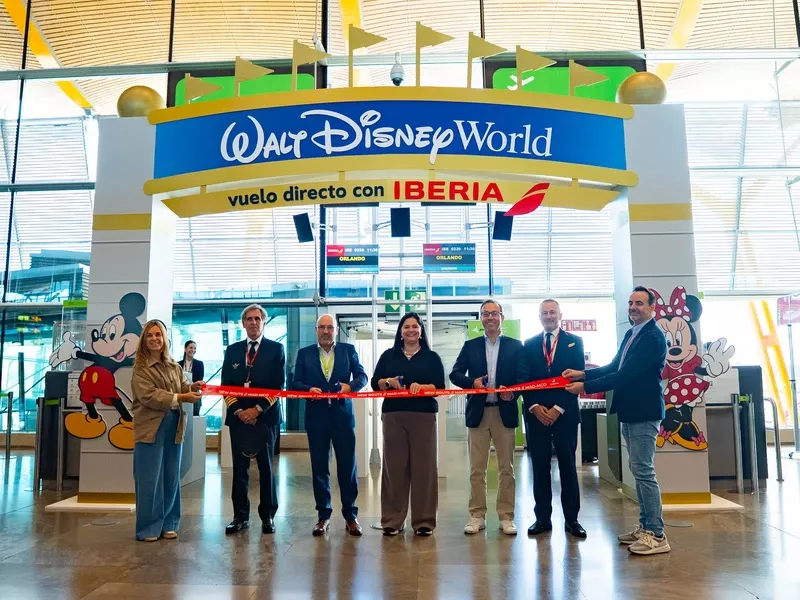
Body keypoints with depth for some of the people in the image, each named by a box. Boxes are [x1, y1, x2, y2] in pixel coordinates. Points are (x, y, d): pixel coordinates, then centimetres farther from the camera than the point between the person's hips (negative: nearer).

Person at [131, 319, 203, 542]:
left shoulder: (174, 367, 15)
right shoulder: (140, 368, -5)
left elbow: (183, 387, 12)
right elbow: (149, 396, -16)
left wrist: (193, 388, -11)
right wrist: (180, 398, -23)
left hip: (174, 429, 6)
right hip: (150, 429, -6)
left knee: (172, 479, 11)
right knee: (150, 480, -1)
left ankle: (168, 524, 22)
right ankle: (148, 528, 11)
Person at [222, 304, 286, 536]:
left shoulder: (276, 349, 2)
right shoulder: (232, 350, 11)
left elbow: (279, 385, -4)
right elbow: (226, 385, 8)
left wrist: (258, 409, -12)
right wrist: (237, 410, -7)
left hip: (265, 417, -3)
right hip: (238, 416, 3)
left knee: (266, 468, 4)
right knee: (239, 468, 6)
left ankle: (268, 516, 13)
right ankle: (241, 516, 15)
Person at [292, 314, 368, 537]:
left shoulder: (348, 350, 8)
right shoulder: (304, 353, 9)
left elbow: (362, 376, 2)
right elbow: (296, 382, 4)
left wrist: (350, 386, -19)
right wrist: (309, 389, -17)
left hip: (342, 414, -1)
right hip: (316, 416, 1)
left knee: (348, 465, 1)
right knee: (319, 467, 6)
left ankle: (350, 514, 12)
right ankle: (323, 515, 17)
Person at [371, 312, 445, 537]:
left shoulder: (432, 357, 9)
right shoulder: (388, 355, 14)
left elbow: (440, 386, 0)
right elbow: (375, 383, 9)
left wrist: (421, 387, -18)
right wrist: (389, 381, -11)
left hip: (423, 415, -1)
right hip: (393, 415, 1)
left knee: (423, 466, 0)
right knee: (394, 466, 1)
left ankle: (424, 521, 8)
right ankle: (392, 520, 9)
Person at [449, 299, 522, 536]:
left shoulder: (515, 345, 6)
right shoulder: (470, 346, 9)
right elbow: (455, 374, 5)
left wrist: (513, 392, -16)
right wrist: (472, 382, -14)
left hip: (505, 412, -1)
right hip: (478, 413, 1)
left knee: (506, 468, 5)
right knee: (476, 469, 4)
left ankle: (506, 517, 14)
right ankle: (477, 516, 13)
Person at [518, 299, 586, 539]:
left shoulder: (574, 342, 5)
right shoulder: (529, 345, 10)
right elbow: (523, 379, 4)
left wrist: (559, 408, -10)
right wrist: (534, 407, -9)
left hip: (565, 413, -1)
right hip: (536, 414, 2)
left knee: (568, 466, 5)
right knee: (540, 467, 5)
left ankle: (571, 519, 14)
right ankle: (543, 517, 13)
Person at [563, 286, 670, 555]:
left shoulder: (653, 337, -17)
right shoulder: (631, 333, 13)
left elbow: (626, 375, -22)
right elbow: (615, 367, 16)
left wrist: (585, 387, -20)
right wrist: (583, 373, 2)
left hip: (643, 413, -10)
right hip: (629, 412, 10)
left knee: (644, 472, -7)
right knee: (639, 471, 15)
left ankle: (657, 535, 2)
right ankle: (645, 526, 26)